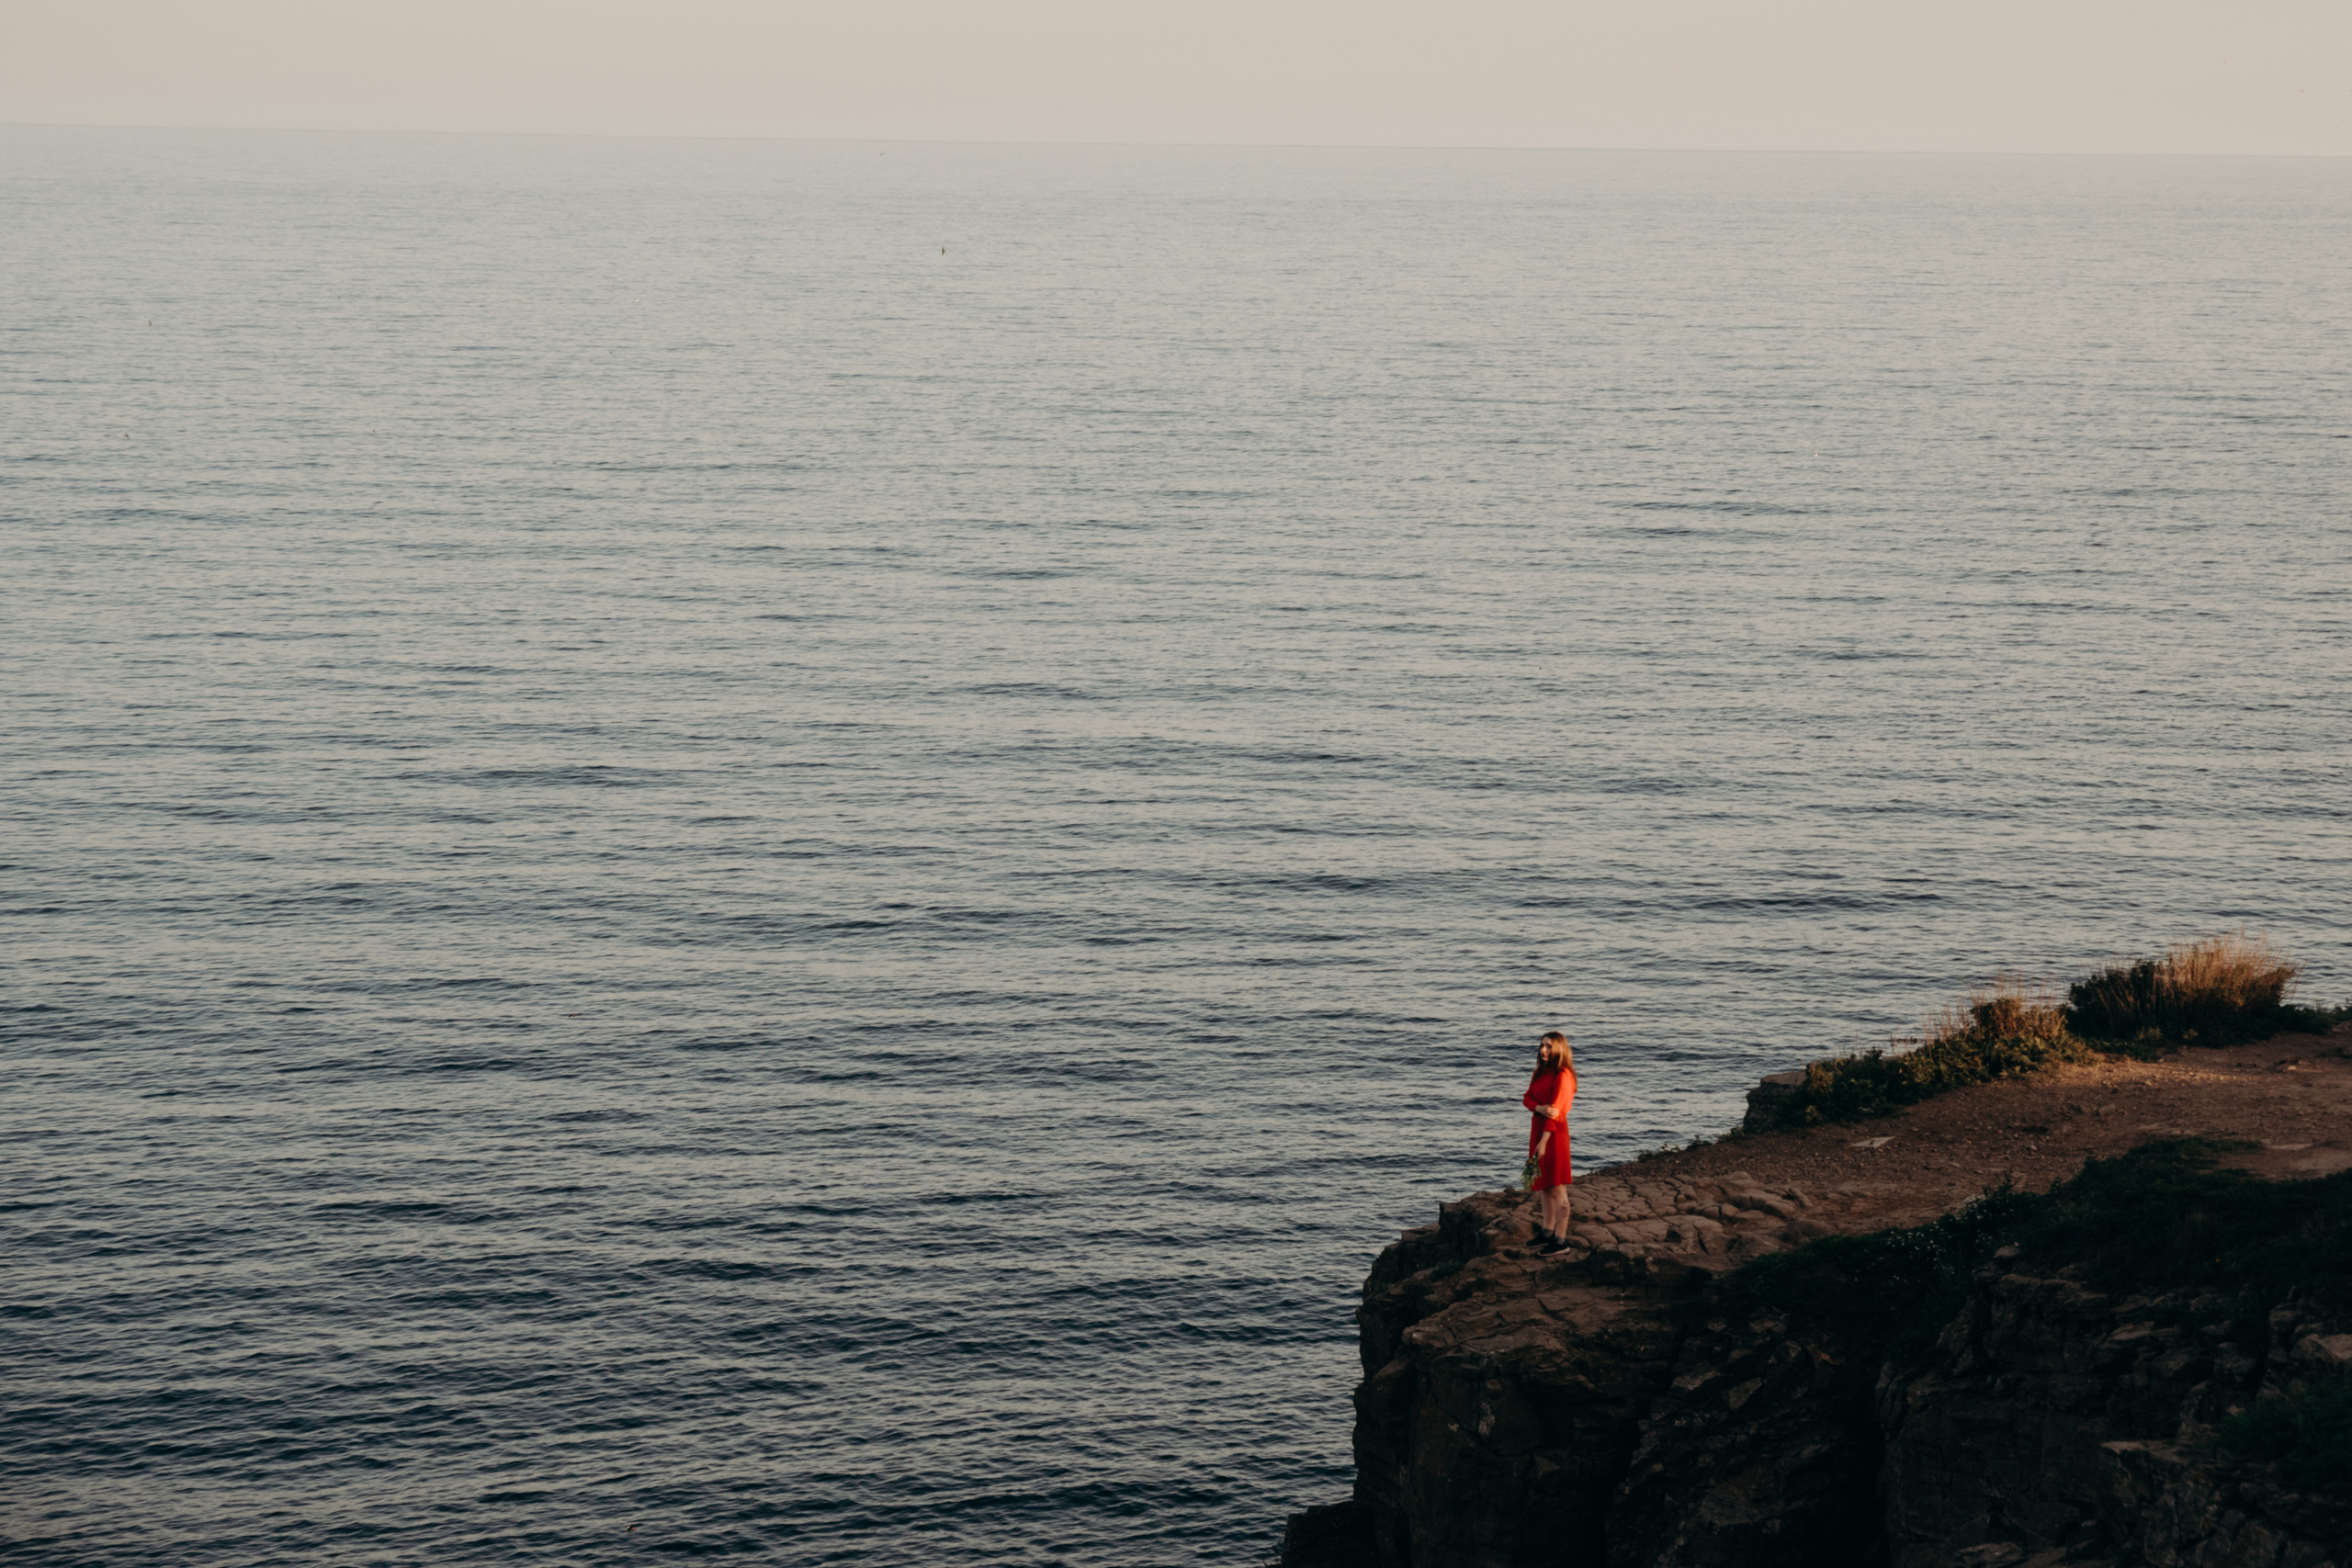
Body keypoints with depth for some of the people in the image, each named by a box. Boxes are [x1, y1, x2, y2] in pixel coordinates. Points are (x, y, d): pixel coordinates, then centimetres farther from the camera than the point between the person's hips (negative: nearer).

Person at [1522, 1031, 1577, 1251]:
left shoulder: (1563, 1075, -14)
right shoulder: (1541, 1072, 14)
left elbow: (1556, 1109, -18)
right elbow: (1527, 1098, 7)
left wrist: (1543, 1142, -22)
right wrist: (1540, 1108, -17)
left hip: (1554, 1132, -9)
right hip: (1538, 1127, 9)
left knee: (1556, 1187, -7)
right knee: (1543, 1185, 14)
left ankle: (1561, 1239, -6)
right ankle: (1547, 1231, 24)